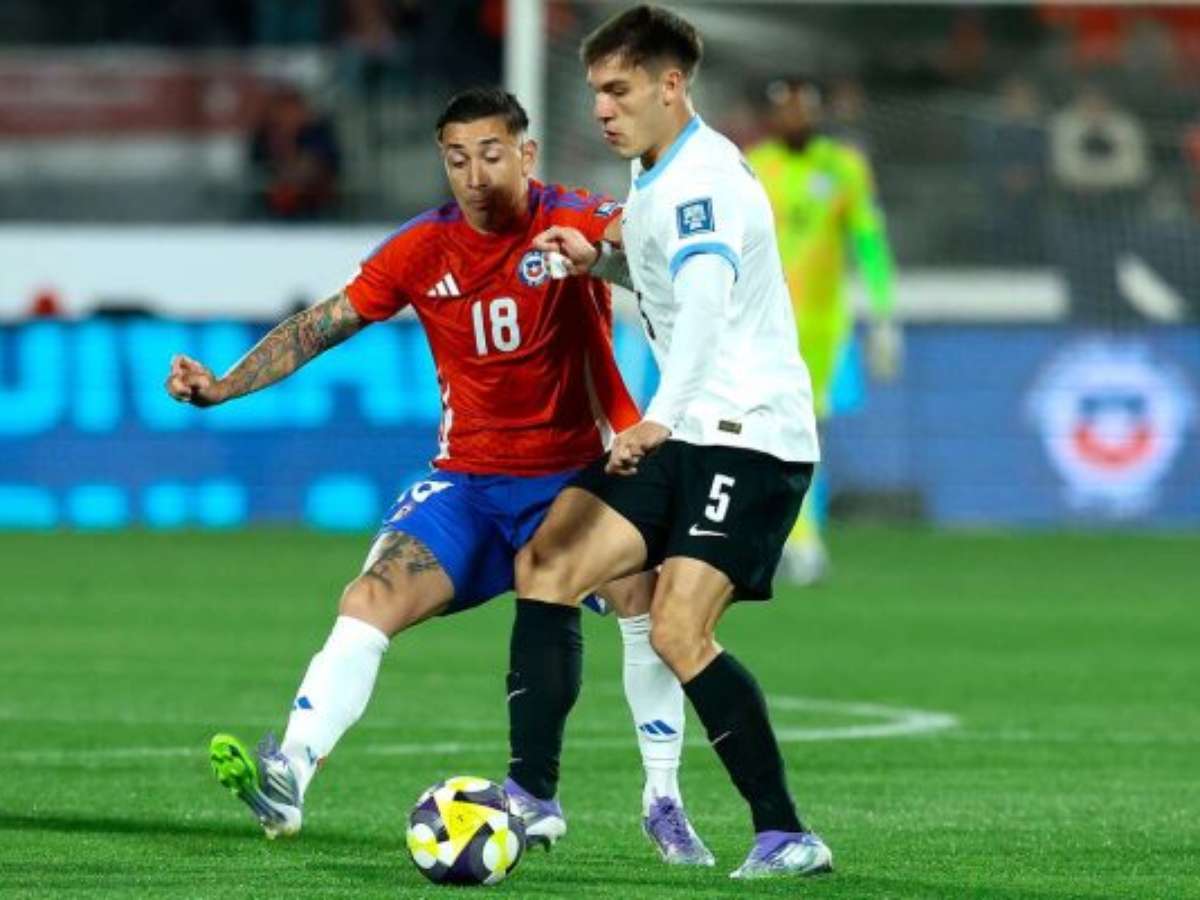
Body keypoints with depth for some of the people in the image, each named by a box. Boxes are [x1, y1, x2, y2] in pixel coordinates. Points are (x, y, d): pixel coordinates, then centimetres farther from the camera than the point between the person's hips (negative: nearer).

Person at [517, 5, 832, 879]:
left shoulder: (703, 177, -17)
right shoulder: (656, 177, 13)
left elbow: (706, 300, -34)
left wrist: (659, 419, -47)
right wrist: (598, 259, 15)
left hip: (751, 437, -10)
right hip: (686, 438, 10)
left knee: (678, 632, -19)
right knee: (545, 563, 2)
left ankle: (786, 836, -16)